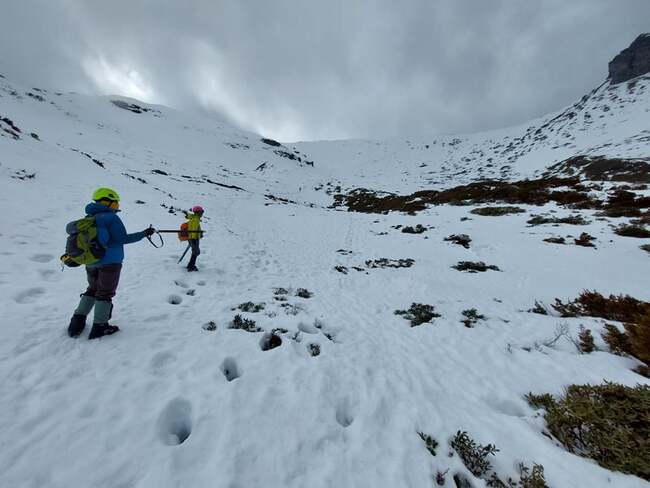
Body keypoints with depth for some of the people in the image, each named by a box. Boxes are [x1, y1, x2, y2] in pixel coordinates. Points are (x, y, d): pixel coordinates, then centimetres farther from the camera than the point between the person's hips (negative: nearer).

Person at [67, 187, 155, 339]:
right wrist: (144, 233, -13)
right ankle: (99, 327, 9)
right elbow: (123, 239, -17)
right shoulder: (111, 217, -14)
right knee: (105, 293, 4)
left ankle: (77, 323, 21)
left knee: (92, 290, 22)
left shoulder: (88, 218, 9)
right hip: (110, 262, -7)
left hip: (91, 262, 7)